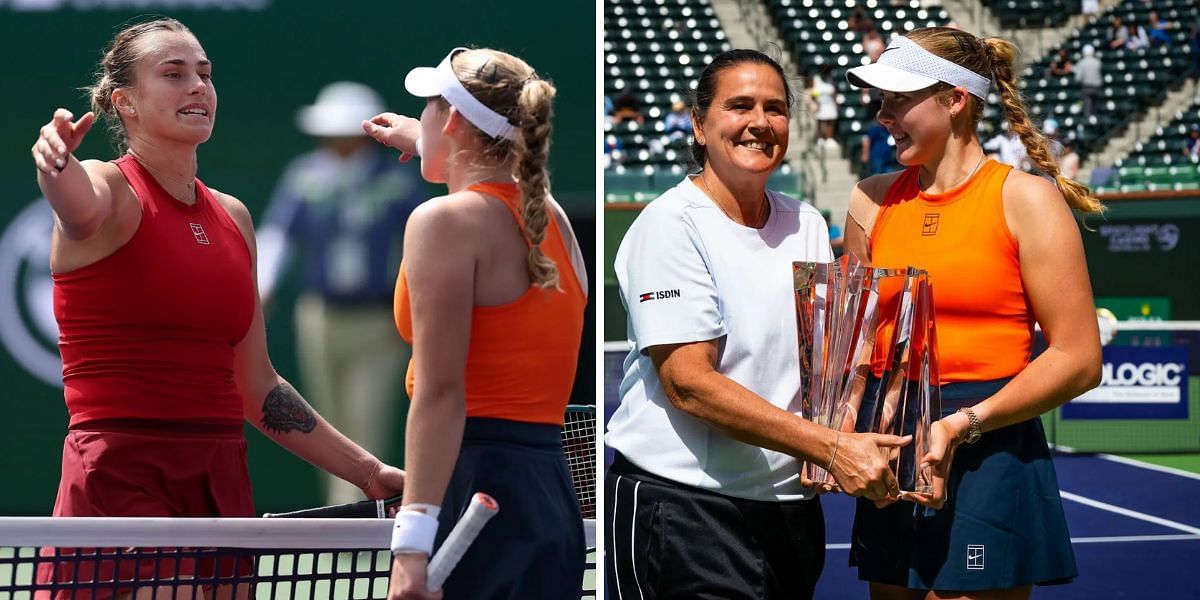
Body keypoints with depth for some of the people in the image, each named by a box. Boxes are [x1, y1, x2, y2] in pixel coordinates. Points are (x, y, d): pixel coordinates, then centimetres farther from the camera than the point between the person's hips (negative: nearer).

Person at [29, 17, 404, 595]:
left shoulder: (232, 217, 15)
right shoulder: (109, 190, -3)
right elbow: (81, 207, -31)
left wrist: (368, 471, 19)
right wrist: (57, 162, -54)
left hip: (221, 487, 6)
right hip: (122, 483, -6)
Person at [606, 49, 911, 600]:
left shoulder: (807, 225, 10)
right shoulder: (672, 224, -9)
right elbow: (688, 382, -18)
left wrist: (839, 432, -12)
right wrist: (830, 448, -23)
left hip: (791, 499, 6)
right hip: (680, 502, -6)